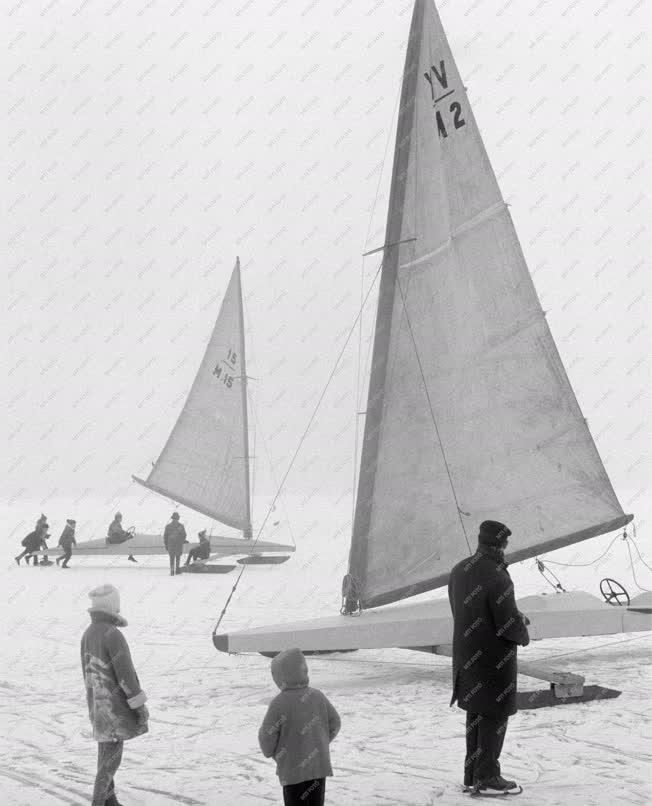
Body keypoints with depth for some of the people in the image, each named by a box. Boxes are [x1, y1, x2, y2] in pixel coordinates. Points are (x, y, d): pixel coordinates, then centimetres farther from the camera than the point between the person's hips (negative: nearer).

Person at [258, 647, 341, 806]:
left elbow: (267, 737, -13)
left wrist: (272, 753, 8)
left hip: (293, 770, -5)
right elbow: (334, 723, 7)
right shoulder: (318, 696, -2)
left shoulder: (279, 703, -18)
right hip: (320, 766, 5)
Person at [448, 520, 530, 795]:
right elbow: (508, 624, -23)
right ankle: (487, 777, 9)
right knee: (495, 716, 4)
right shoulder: (497, 578, -24)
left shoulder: (459, 571, 3)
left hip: (465, 655, 8)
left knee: (475, 713, 19)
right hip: (494, 658, -8)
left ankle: (472, 774, 26)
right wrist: (524, 635, 1)